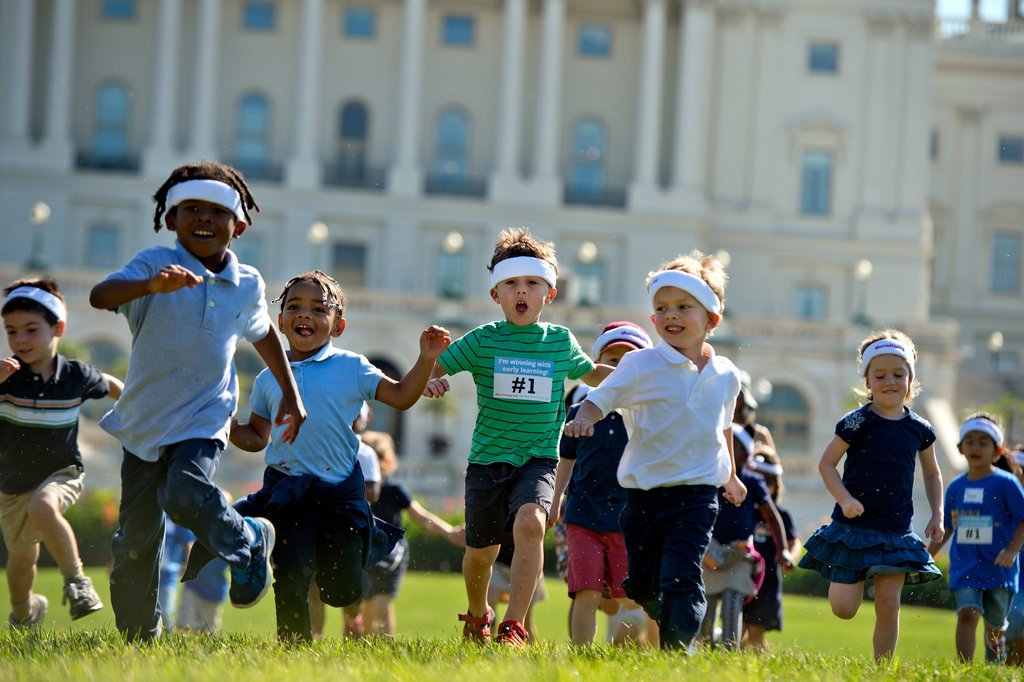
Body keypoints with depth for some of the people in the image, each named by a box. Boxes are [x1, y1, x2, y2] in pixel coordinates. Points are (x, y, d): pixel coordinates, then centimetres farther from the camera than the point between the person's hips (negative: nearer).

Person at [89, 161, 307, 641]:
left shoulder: (248, 284, 1)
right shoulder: (156, 263, -10)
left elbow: (263, 335, 23)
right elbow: (101, 296, -29)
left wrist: (291, 394, 24)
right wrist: (151, 285, -48)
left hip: (204, 419, 0)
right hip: (145, 421, 0)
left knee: (184, 494, -30)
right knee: (134, 543, 3)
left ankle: (248, 543, -1)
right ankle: (137, 640, 20)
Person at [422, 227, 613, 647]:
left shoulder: (561, 342, 5)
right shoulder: (483, 340, -1)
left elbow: (591, 374, 24)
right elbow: (432, 370, -3)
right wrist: (430, 382, -26)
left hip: (538, 459, -1)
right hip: (488, 459, 1)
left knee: (530, 522, -29)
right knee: (482, 551, 11)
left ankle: (513, 628, -29)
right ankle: (477, 617, 44)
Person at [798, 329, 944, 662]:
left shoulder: (919, 429, 5)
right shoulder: (857, 423, -7)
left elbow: (932, 474, 21)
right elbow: (826, 463, -2)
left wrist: (937, 514, 9)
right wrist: (845, 500, -16)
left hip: (897, 531, 3)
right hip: (855, 523, -3)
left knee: (888, 603, -4)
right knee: (844, 609, -4)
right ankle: (848, 578, 31)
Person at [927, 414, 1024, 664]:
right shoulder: (956, 487, 9)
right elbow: (946, 528, 20)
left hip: (998, 567, -2)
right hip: (965, 566, 2)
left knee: (995, 625, 8)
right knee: (967, 614, -18)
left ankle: (994, 670, 32)